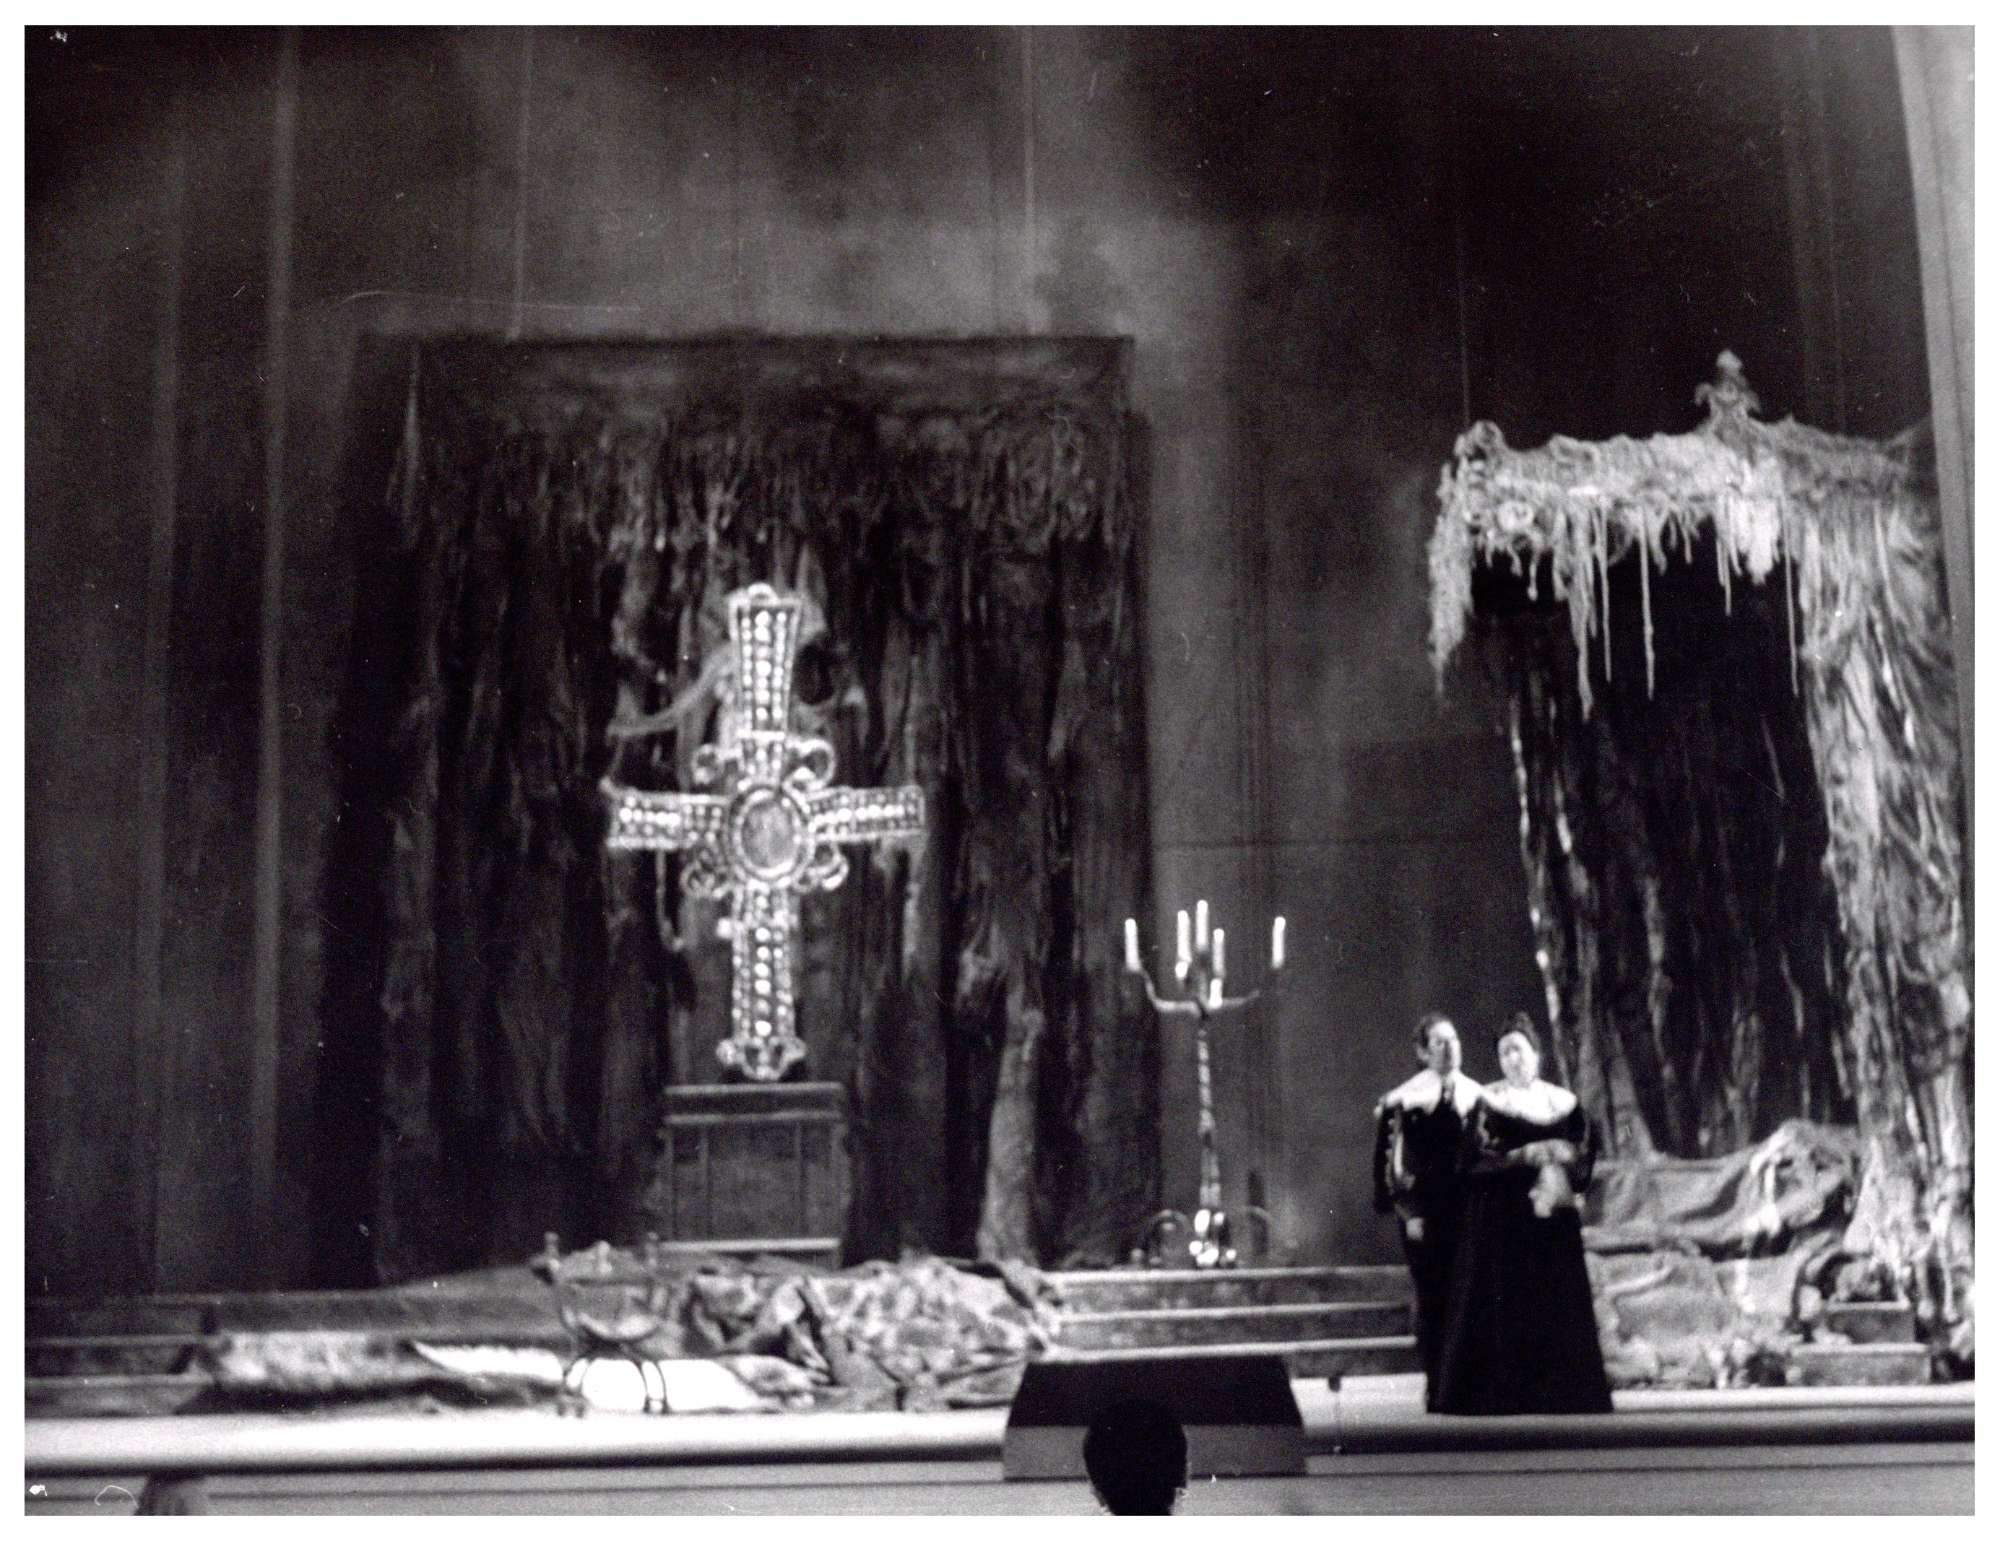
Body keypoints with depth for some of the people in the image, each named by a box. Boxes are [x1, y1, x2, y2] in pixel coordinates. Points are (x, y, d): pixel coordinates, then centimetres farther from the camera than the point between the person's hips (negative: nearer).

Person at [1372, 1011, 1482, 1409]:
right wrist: (1409, 1213, -10)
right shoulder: (1406, 1100, -3)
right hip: (1425, 1216, -3)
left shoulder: (1477, 1095, 9)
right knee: (1432, 1301, -1)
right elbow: (1394, 1161, -4)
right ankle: (1436, 1386, 5)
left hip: (1469, 1211, 3)